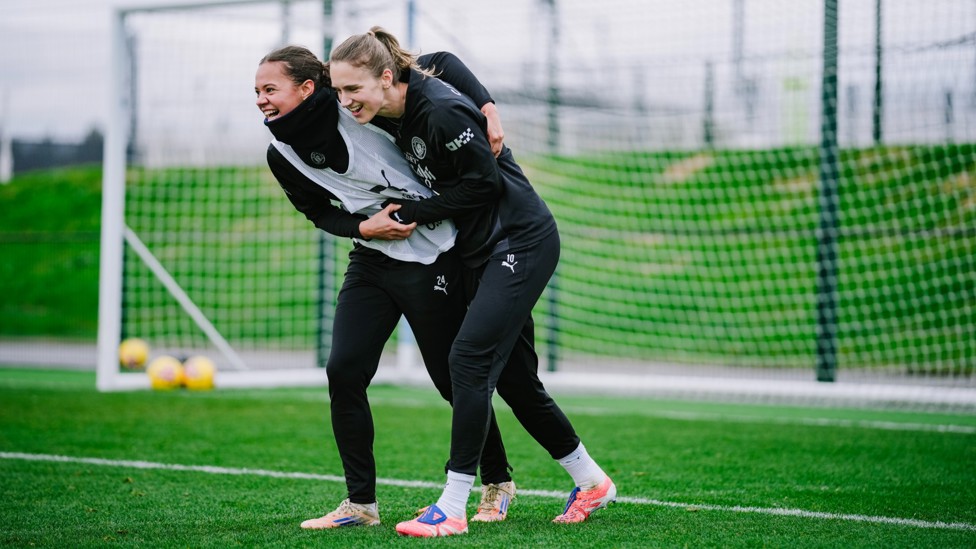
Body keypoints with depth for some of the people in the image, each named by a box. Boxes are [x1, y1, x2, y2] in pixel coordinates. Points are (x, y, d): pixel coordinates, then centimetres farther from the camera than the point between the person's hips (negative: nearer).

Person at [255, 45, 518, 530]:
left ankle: (498, 481, 26)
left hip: (433, 258, -5)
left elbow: (441, 63, -10)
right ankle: (361, 503, 4)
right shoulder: (282, 156, -3)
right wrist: (364, 227, -10)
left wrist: (488, 109, -24)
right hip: (371, 261, 5)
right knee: (343, 371, -8)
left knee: (455, 378, 2)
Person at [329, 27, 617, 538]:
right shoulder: (395, 113, 1)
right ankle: (591, 482, 26)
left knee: (469, 358, -16)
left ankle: (452, 508, -14)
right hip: (484, 248, 10)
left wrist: (412, 213, -15)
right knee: (510, 373, 12)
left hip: (521, 242, -10)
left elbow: (484, 183, -21)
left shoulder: (442, 112, -25)